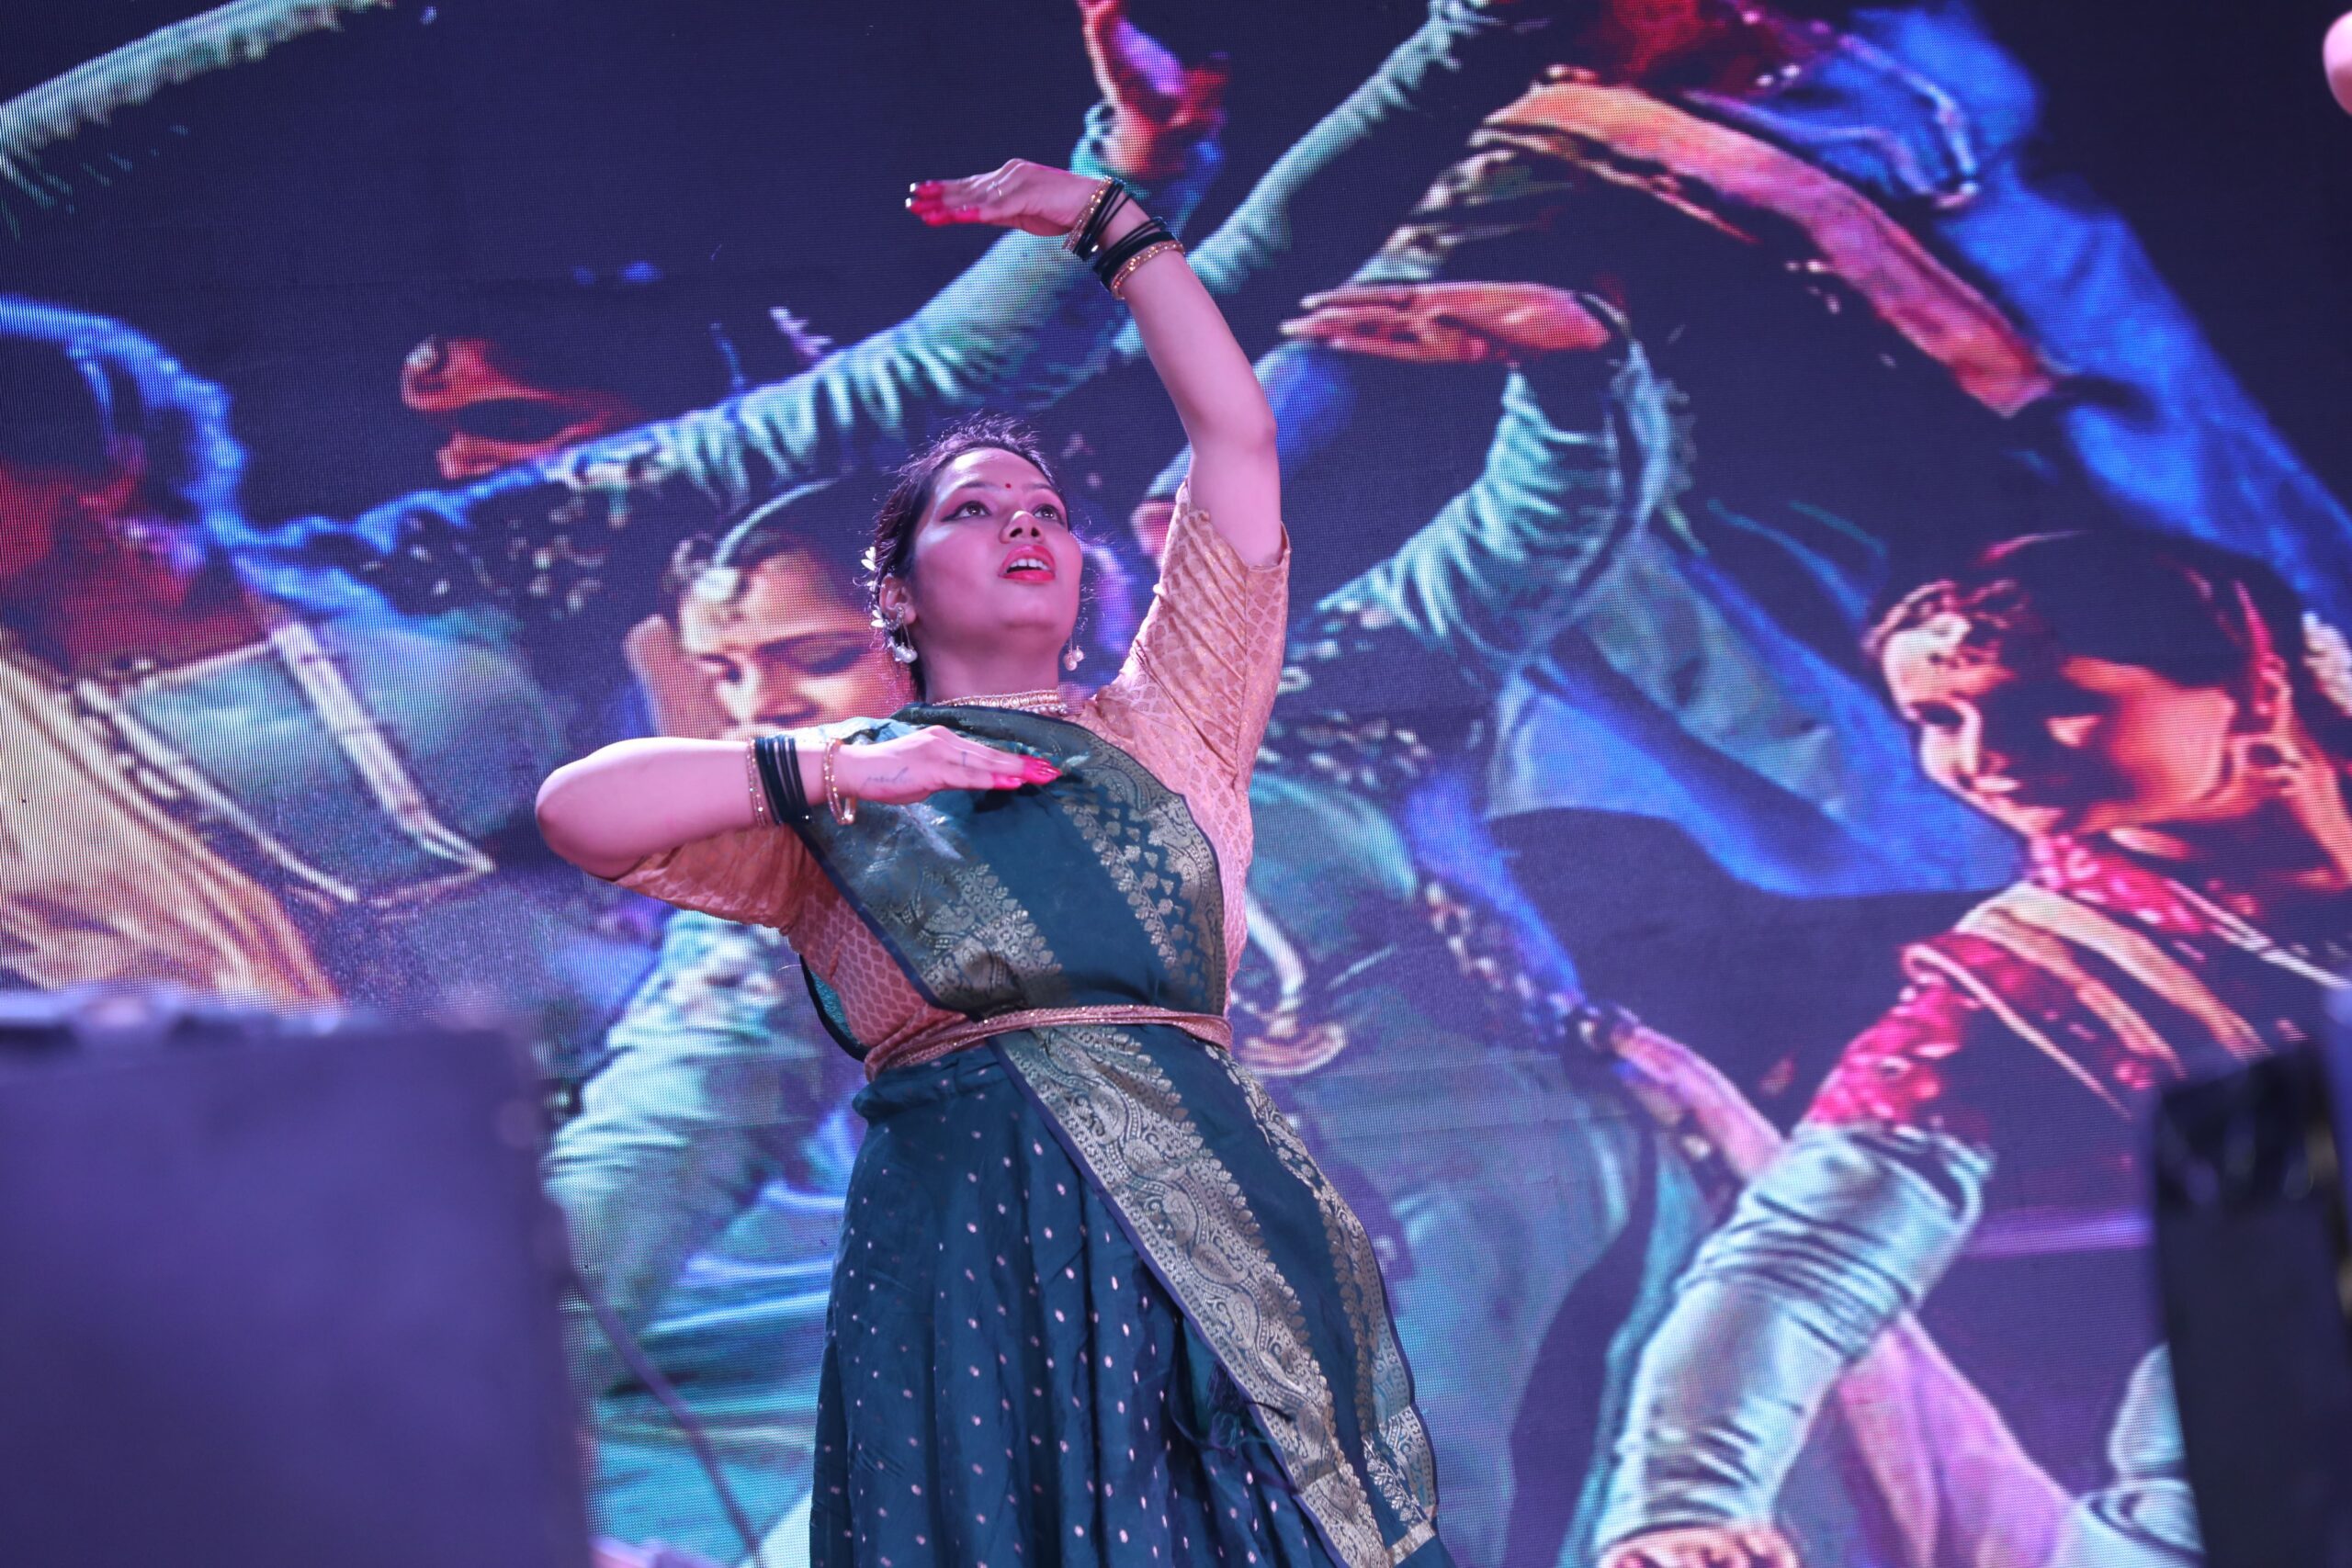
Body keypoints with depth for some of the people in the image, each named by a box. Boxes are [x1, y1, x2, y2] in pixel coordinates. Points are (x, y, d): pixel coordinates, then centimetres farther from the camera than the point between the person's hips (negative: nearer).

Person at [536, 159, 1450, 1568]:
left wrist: (1111, 223, 22)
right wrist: (840, 768, -2)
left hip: (1210, 1226, 2)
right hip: (965, 1232, -2)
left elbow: (1238, 435, 19)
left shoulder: (1161, 734, 21)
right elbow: (579, 809, 2)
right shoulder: (840, 793, 16)